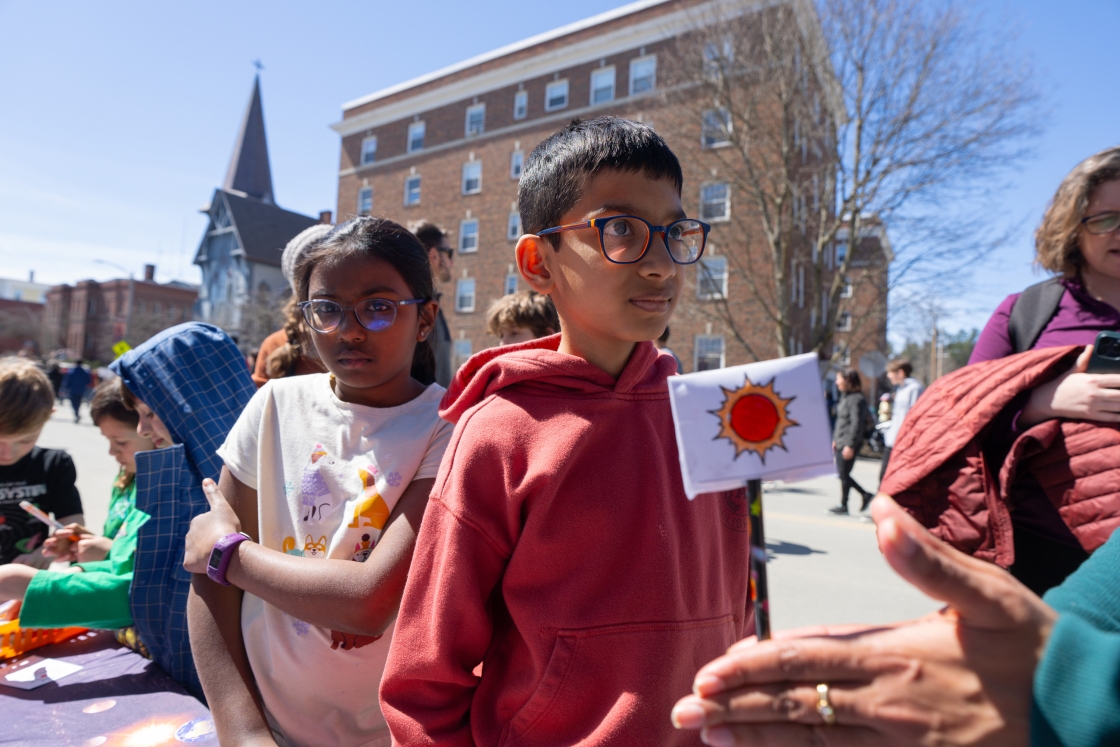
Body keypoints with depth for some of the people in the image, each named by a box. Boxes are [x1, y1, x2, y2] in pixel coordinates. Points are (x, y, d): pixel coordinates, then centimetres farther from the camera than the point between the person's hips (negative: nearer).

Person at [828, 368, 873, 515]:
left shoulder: (857, 399, -16)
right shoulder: (845, 397, 13)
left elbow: (856, 424, -20)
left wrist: (850, 445, -21)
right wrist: (835, 439, 19)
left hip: (849, 443, -9)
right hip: (841, 442, 9)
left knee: (844, 474, 1)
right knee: (842, 473, 14)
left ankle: (843, 505, 13)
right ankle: (865, 494, 25)